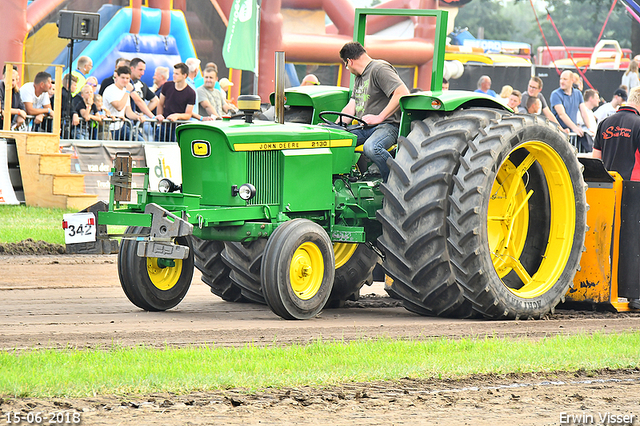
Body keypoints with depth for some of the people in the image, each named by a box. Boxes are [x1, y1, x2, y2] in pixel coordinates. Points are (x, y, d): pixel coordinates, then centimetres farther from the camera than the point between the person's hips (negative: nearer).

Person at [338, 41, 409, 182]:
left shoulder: (380, 69, -8)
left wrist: (379, 117, -21)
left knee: (371, 148, -39)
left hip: (387, 125, -9)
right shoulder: (359, 78, 24)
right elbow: (351, 108, 21)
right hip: (363, 128, 9)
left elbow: (403, 93, -22)